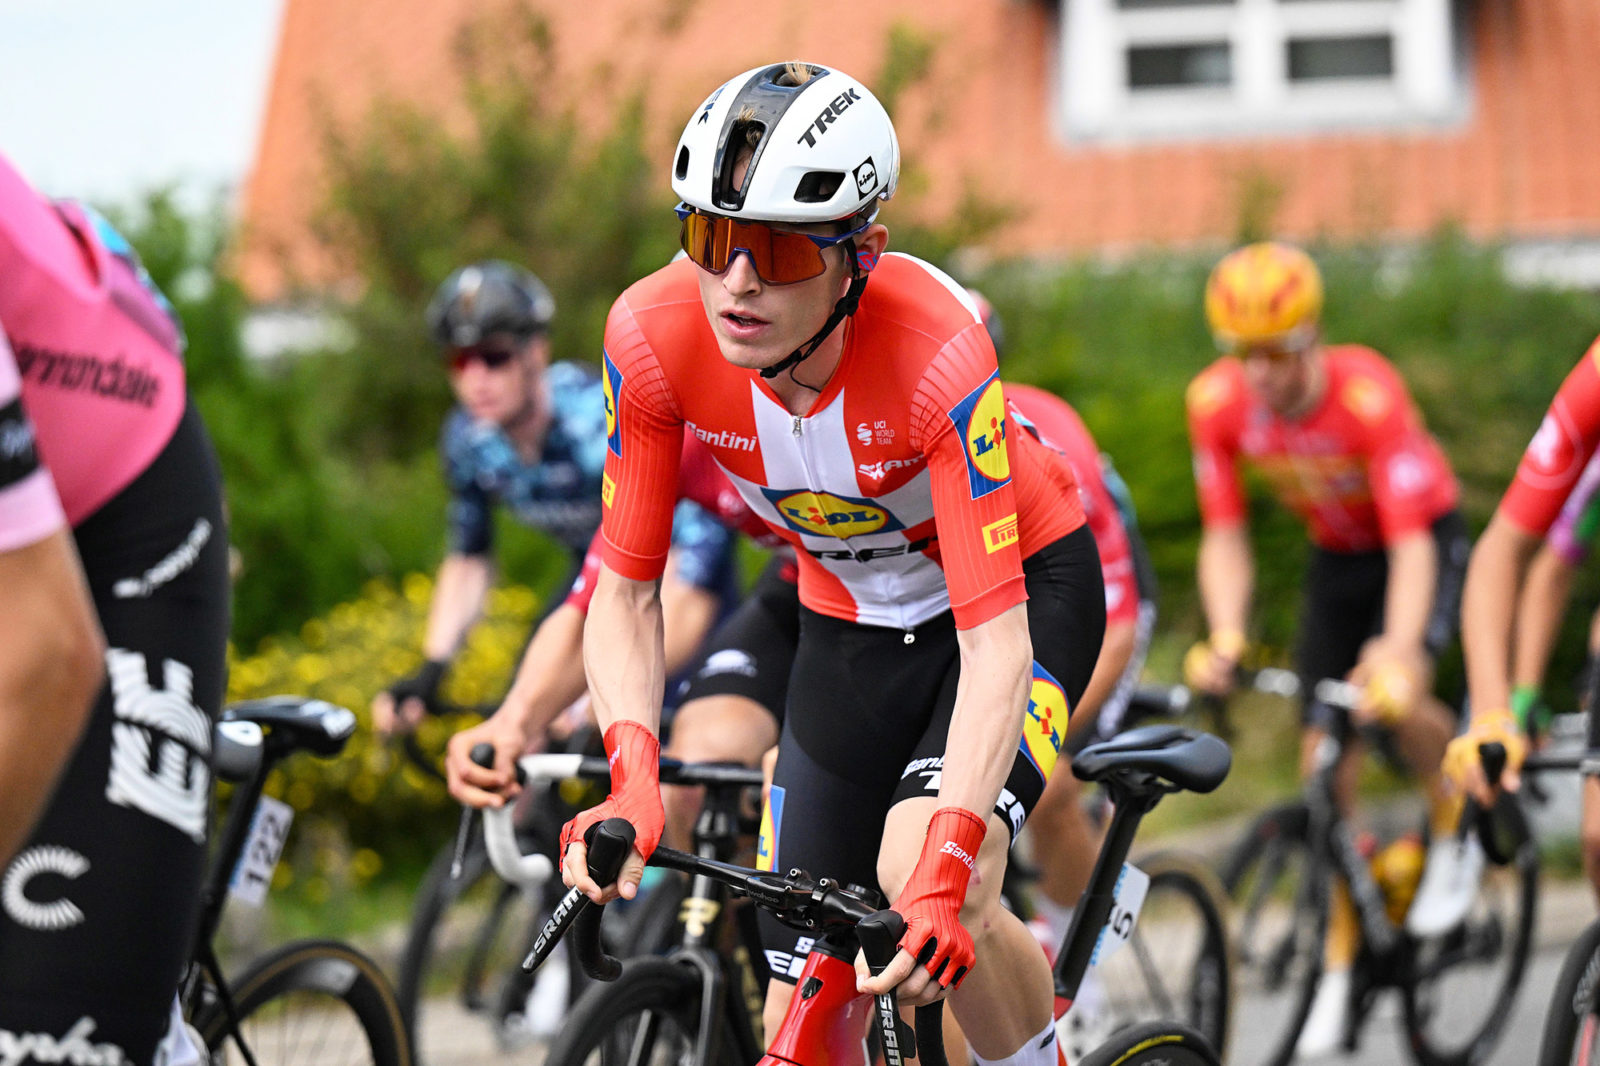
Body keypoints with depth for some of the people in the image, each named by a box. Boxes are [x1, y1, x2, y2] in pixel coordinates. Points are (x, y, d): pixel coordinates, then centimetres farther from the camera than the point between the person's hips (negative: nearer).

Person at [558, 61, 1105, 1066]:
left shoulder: (938, 353, -36)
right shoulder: (653, 336, -26)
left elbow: (996, 641, -37)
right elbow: (626, 589, -16)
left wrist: (943, 867, -49)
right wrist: (632, 777, -33)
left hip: (1024, 586, -4)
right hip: (851, 622, 4)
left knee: (920, 874, -31)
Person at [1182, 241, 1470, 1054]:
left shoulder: (1367, 394, -35)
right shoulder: (1218, 401, -22)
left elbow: (1412, 546, -37)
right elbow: (1224, 538, -14)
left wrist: (1396, 657, -50)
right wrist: (1225, 638, -30)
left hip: (1422, 540, -4)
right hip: (1336, 554, 4)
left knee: (1396, 702, -30)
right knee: (1323, 759, -2)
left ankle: (1454, 825, 2)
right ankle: (1339, 962, 12)